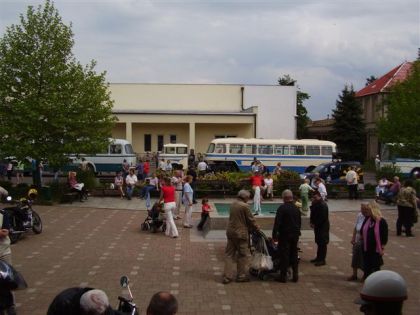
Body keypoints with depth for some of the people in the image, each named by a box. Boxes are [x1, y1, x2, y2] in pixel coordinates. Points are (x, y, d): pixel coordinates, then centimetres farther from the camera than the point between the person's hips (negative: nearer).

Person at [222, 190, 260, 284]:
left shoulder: (233, 204, 7)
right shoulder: (245, 206, -16)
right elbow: (251, 220, -10)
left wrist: (252, 227, 18)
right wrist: (257, 229, 8)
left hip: (230, 232, 7)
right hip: (241, 234, -7)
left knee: (229, 254, 10)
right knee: (243, 255, 8)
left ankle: (227, 276, 10)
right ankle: (241, 276, 16)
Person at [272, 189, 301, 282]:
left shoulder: (282, 208, -14)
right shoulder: (297, 209, 6)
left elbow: (277, 223, -17)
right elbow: (299, 222, 14)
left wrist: (274, 235, -12)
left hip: (284, 235, -6)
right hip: (295, 235, 6)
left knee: (284, 255, 0)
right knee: (294, 255, 13)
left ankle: (283, 276, 3)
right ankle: (295, 275, 17)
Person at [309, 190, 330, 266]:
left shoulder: (323, 205, -18)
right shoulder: (316, 204, 10)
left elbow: (322, 217, -23)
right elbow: (313, 214, 11)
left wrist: (315, 224, -16)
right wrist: (312, 222, -6)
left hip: (323, 227, -9)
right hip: (318, 226, 9)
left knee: (322, 243, -4)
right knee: (319, 242, 15)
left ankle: (322, 260, 0)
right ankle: (319, 257, 25)